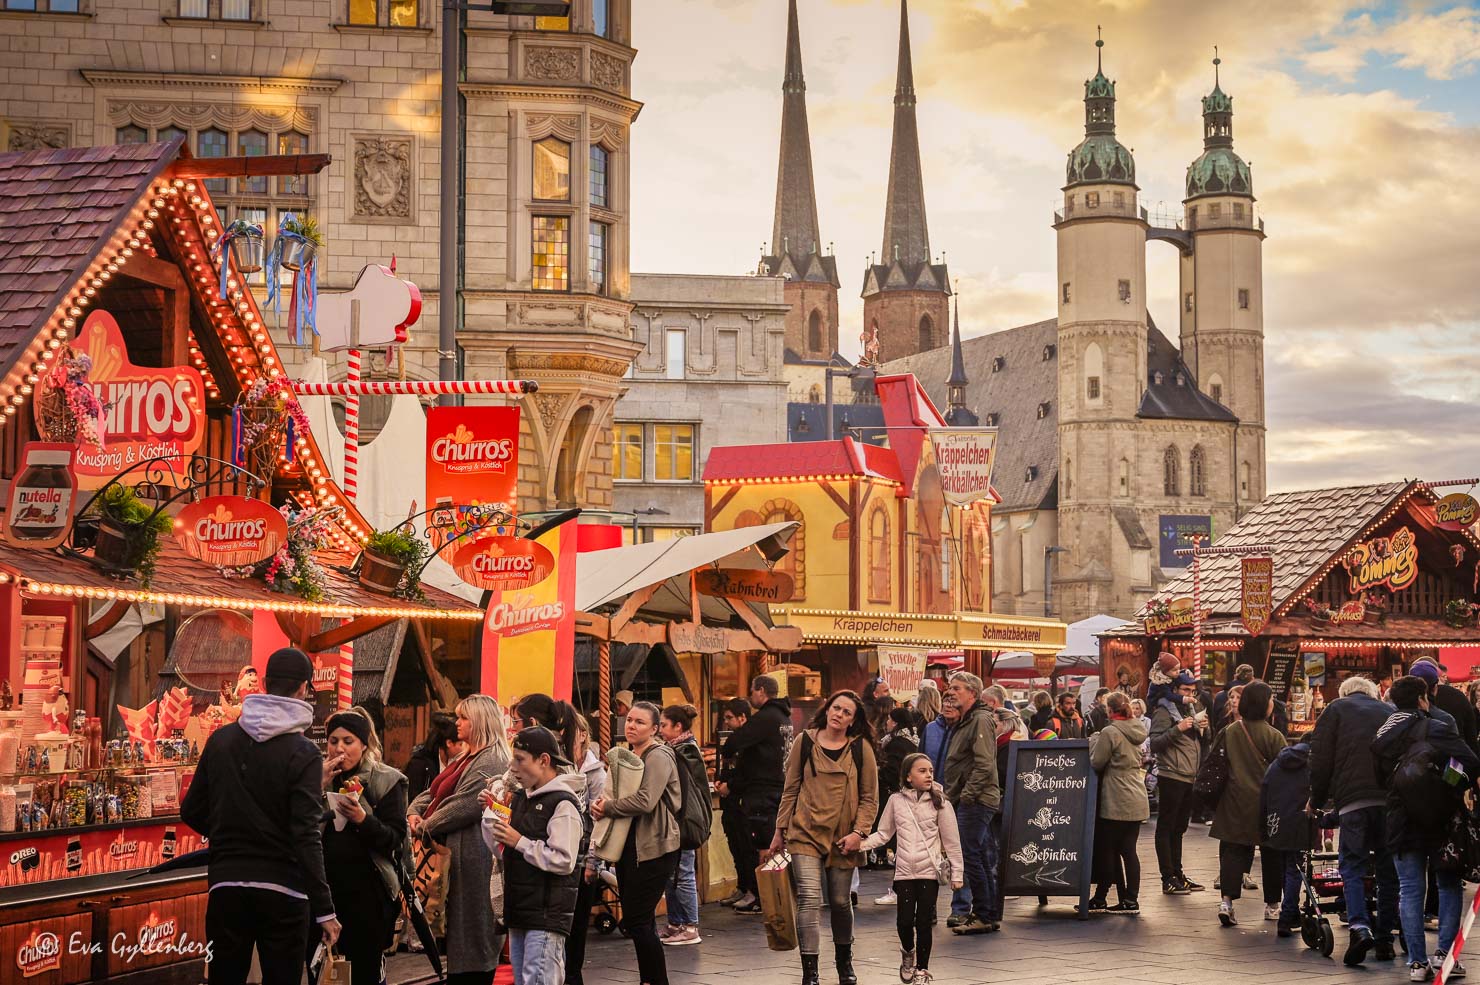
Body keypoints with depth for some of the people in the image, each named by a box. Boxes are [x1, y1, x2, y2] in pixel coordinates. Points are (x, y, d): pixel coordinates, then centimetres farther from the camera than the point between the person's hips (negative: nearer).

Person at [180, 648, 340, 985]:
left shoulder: (221, 739, 4)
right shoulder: (302, 753, -10)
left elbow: (192, 812, 11)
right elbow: (306, 837, -15)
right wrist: (324, 909, -13)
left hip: (226, 886, 4)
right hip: (281, 892, -4)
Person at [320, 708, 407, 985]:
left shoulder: (386, 781, -2)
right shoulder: (318, 774, 7)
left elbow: (396, 839, -8)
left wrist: (363, 819, -24)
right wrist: (320, 786, -11)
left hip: (368, 888, -2)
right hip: (325, 886, 3)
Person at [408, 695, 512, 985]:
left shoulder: (491, 762, -13)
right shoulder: (465, 760, 21)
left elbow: (463, 806, -21)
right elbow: (433, 792, 21)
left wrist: (424, 828, -11)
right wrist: (415, 813, 1)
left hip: (471, 855, -10)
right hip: (450, 852, 10)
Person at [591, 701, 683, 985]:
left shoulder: (658, 757, -12)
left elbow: (645, 800, -24)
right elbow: (618, 793, 23)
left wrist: (607, 807, -13)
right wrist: (603, 806, 0)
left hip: (654, 849, -9)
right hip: (629, 847, 9)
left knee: (637, 922, -10)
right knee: (639, 921, 14)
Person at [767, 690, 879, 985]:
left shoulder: (861, 747, 1)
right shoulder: (804, 742, 1)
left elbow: (870, 797, 3)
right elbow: (790, 790, 7)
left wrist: (859, 832, -8)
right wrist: (780, 831, 7)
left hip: (842, 837, 1)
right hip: (806, 833, -1)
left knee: (840, 902, 11)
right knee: (809, 899, -13)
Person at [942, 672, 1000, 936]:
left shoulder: (981, 719, -12)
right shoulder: (965, 721, 20)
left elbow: (984, 765, -20)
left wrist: (967, 794, -20)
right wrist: (951, 794, 17)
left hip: (977, 801, -10)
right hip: (967, 800, 10)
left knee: (971, 857, -9)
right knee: (982, 859, 12)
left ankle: (984, 916, -5)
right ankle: (990, 914, 17)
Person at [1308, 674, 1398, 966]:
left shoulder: (1336, 710, 12)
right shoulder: (1390, 712, 22)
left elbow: (1321, 760, 6)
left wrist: (1317, 800, 14)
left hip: (1353, 800, -3)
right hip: (1392, 799, 3)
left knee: (1352, 866, 1)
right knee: (1389, 868, 10)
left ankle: (1360, 926, -19)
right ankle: (1385, 936, 10)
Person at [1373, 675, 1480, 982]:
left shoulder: (1381, 738, 6)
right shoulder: (1436, 728, -10)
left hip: (1401, 823, 3)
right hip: (1440, 820, -3)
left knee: (1410, 890, 5)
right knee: (1449, 884, 11)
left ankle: (1417, 962, 0)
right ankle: (1444, 952, 2)